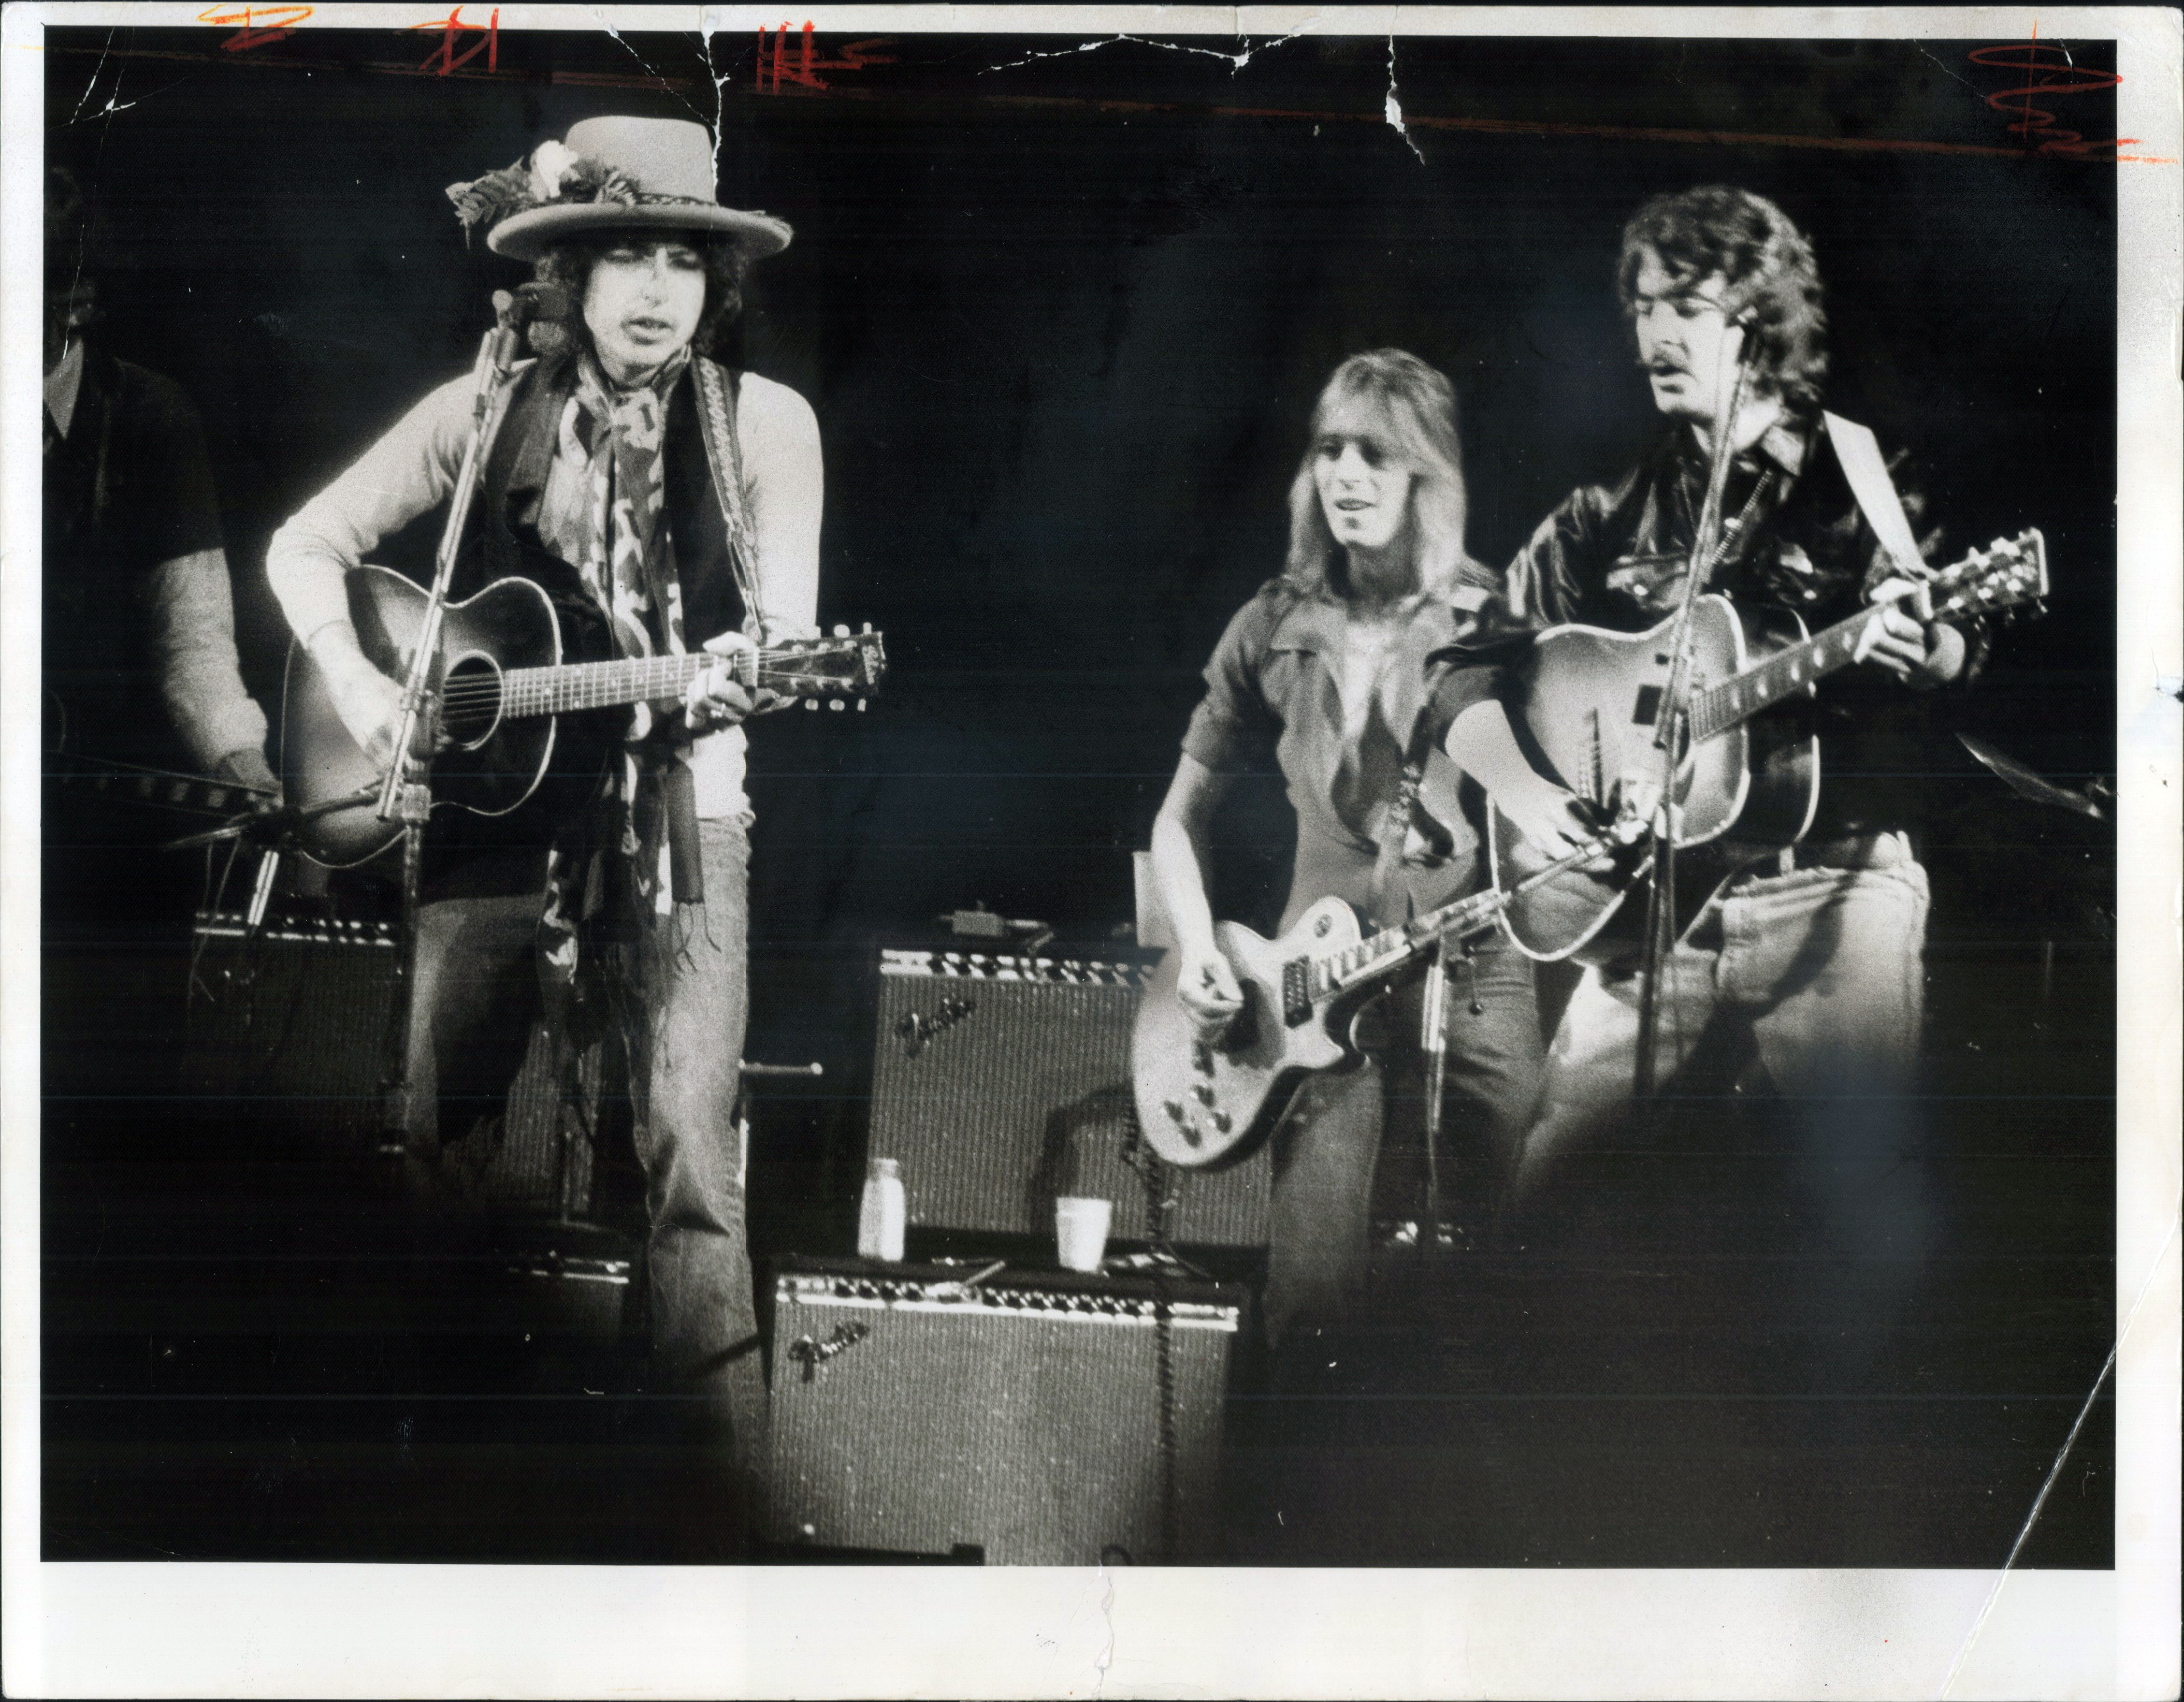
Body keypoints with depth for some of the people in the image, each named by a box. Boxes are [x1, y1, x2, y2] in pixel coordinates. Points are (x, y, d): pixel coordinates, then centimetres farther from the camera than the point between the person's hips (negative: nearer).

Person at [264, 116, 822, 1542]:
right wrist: (356, 684, -5)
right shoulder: (487, 414, 2)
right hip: (496, 802, 2)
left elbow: (787, 638, -6)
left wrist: (746, 674, -29)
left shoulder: (764, 424, -2)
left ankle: (727, 1502, -3)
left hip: (680, 822, -2)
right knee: (430, 1141, 12)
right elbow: (307, 547, 10)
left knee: (693, 1165, -10)